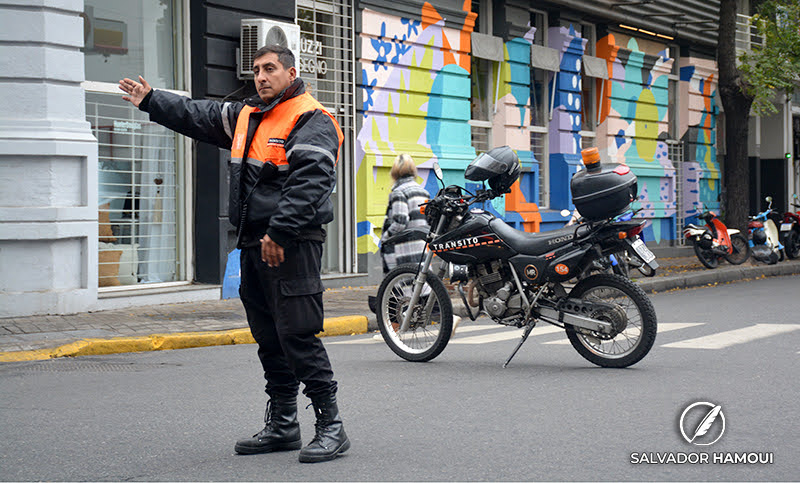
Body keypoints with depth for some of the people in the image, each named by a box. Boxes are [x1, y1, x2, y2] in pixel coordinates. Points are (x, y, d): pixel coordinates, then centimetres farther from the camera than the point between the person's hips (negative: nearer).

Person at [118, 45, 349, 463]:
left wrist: (279, 233, -26)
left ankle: (330, 425, -7)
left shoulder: (311, 121, -8)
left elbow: (307, 183, -20)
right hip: (254, 246, 9)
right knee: (269, 338, 12)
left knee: (298, 335, -12)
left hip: (292, 246, -9)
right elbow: (196, 116, 32)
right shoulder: (245, 116, 19)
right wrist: (151, 101, 33)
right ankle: (282, 425, 21)